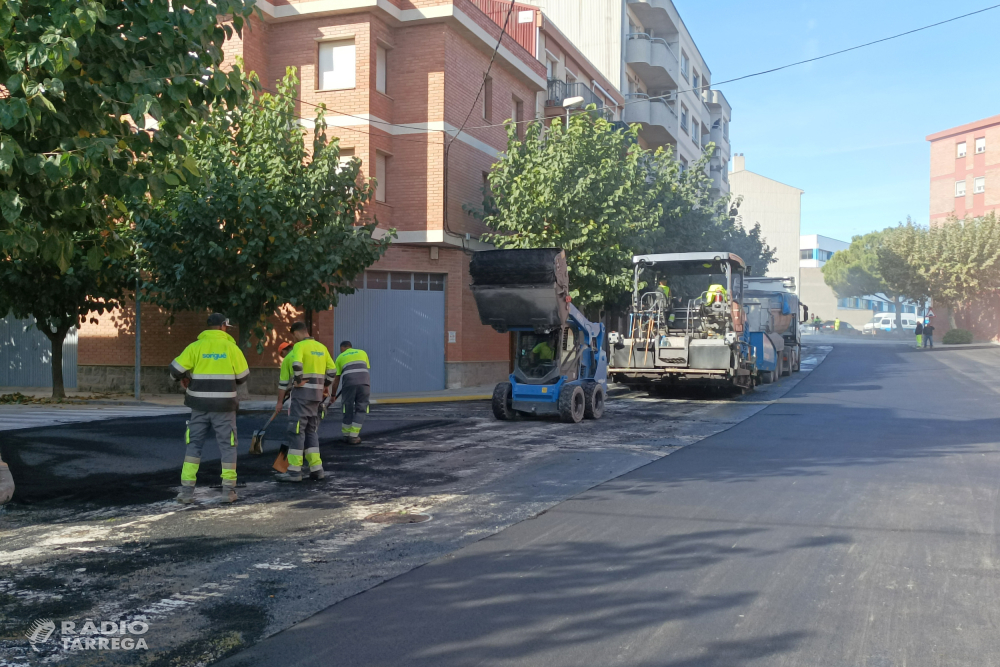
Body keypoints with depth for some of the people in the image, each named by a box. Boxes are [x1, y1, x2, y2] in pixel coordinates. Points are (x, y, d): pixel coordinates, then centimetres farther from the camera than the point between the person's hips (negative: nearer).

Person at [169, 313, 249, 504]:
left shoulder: (195, 347, -2)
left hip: (200, 405, 1)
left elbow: (176, 370, -5)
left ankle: (187, 490, 7)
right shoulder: (231, 347, -3)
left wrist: (185, 381, 16)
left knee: (194, 445, 10)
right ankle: (228, 490, 9)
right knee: (227, 446, 8)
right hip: (224, 405, -1)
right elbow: (243, 376, 3)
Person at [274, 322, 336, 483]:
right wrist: (326, 386, 21)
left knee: (297, 431, -3)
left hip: (302, 393, -7)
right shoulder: (322, 347, 14)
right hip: (317, 394, 7)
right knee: (311, 431, 13)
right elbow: (332, 369, 14)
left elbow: (297, 364, -26)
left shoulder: (299, 346, -8)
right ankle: (316, 469, 10)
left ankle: (294, 471, -2)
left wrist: (298, 381, -13)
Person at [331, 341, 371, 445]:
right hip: (364, 382, 0)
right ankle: (353, 436, 4)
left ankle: (346, 435, 25)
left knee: (348, 409, 14)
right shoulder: (362, 352, 24)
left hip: (349, 383, 0)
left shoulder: (340, 357, 22)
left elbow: (336, 379, 21)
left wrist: (333, 394, 30)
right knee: (361, 410, 9)